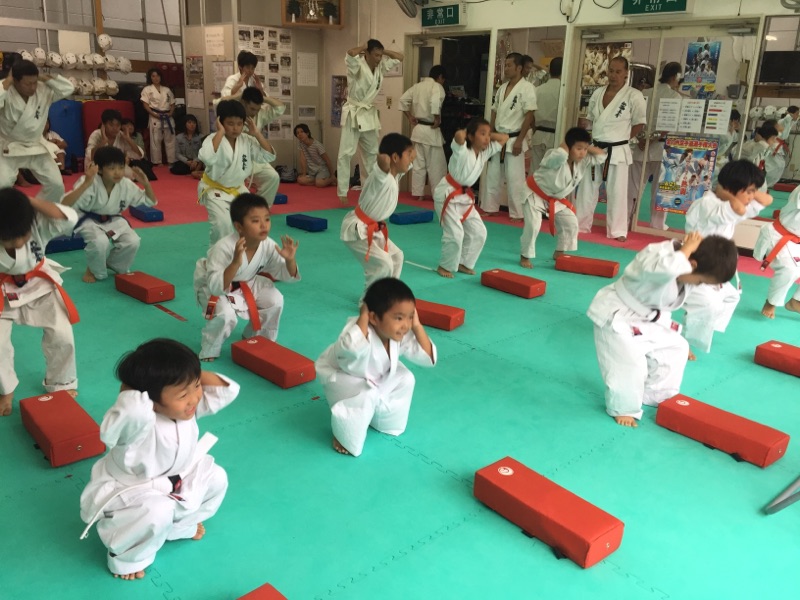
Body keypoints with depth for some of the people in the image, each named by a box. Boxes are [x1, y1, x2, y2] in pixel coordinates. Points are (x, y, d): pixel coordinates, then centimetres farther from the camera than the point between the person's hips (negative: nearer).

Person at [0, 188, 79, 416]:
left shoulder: (39, 224, -29)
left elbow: (69, 219, -47)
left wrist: (30, 201, -44)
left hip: (40, 286, 1)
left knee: (62, 335, -6)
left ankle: (61, 384, 21)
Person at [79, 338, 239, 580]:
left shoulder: (187, 407, -20)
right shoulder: (136, 423, -42)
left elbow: (227, 390, -21)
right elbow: (133, 410, -66)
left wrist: (191, 373, -29)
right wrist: (130, 385, -45)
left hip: (171, 481, 7)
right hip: (124, 492, -7)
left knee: (215, 478, -3)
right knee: (157, 512, -33)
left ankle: (180, 524, 25)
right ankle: (125, 557, 0)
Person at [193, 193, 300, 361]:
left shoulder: (268, 245, -22)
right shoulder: (224, 247, -37)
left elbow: (285, 275, -9)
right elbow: (216, 286, -43)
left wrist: (290, 260, -32)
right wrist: (236, 262, -56)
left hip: (244, 285, 5)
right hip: (211, 286, -5)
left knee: (275, 300, -12)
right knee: (225, 314, -32)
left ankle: (255, 338, 17)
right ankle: (208, 351, -1)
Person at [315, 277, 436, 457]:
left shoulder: (402, 336, -22)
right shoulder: (360, 330, -42)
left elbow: (428, 358, -21)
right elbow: (352, 349, -66)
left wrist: (417, 327, -30)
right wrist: (362, 318, -53)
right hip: (340, 375, -7)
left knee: (405, 379, -2)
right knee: (365, 396, -32)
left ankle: (385, 421, 23)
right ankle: (345, 439, -6)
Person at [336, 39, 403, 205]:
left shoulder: (381, 67, 2)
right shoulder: (357, 65, -16)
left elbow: (399, 58, 9)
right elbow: (350, 53, -37)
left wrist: (382, 51, -3)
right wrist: (365, 47, -17)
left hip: (369, 114, 7)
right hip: (353, 114, -7)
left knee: (372, 153, 16)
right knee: (346, 153, -8)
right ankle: (342, 193, -5)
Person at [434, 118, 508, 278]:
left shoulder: (485, 152, -1)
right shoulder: (462, 150, -22)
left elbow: (504, 138, 8)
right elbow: (459, 135, -44)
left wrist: (489, 135, -2)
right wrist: (465, 133, -22)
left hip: (465, 195, 8)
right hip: (447, 194, -8)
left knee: (478, 232, 8)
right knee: (455, 233, -14)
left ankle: (463, 263, 23)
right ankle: (445, 266, 7)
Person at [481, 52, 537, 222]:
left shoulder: (527, 88, -10)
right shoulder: (502, 88, 11)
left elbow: (529, 115, -14)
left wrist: (519, 140, -18)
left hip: (513, 140, -7)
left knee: (514, 178, -4)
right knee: (493, 175, 11)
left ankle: (517, 213, 5)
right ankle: (489, 207, 23)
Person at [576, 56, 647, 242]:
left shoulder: (634, 96, -8)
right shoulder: (598, 93, 7)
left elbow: (640, 123, -4)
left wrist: (621, 138, -5)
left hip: (617, 151, -4)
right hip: (594, 149, 5)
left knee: (616, 192, 0)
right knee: (587, 188, 11)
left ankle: (617, 230, 10)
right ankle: (580, 224, 24)